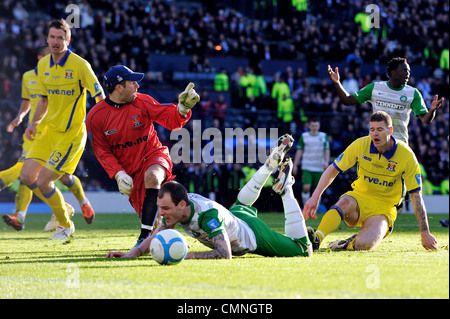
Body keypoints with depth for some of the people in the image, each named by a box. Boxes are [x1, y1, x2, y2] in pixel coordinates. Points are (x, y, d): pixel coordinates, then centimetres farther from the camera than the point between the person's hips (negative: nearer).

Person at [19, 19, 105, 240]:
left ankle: (65, 224, 13)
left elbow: (101, 98, -13)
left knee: (43, 182, -11)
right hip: (49, 131, 7)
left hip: (72, 134, -7)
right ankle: (61, 208, 23)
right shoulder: (43, 65, 6)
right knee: (27, 176, -1)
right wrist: (34, 123, 8)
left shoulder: (79, 65, -15)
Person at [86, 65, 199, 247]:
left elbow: (171, 120, -6)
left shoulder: (142, 102, -8)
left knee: (152, 177, -36)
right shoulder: (95, 116, -9)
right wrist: (119, 174, -17)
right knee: (146, 214, 3)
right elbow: (102, 151, -4)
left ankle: (145, 237, -39)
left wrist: (183, 108, -28)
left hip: (153, 155, -2)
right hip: (129, 169, 2)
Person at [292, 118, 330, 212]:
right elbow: (299, 151, 7)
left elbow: (327, 150, 7)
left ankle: (314, 212, 12)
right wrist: (295, 165, 4)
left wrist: (326, 162, -9)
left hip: (319, 168, 2)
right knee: (306, 187, -17)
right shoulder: (304, 136, 4)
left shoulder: (324, 136, 8)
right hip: (306, 167, -2)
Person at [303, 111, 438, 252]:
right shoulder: (360, 145, -8)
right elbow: (333, 170, 1)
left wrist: (425, 234, -8)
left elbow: (416, 196, -8)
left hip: (384, 208, -2)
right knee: (345, 202, -37)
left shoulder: (407, 155, -13)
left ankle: (350, 244, 2)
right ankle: (316, 239, -40)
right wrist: (315, 196, -13)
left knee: (363, 245, -31)